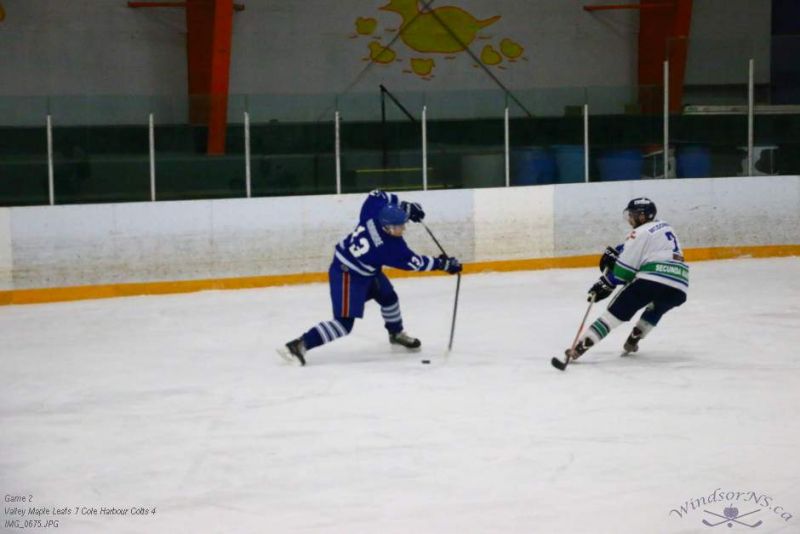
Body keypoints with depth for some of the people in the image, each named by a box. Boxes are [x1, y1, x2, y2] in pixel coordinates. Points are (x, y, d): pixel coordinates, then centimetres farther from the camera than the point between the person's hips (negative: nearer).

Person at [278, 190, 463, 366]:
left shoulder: (377, 210, -16)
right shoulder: (392, 248, -30)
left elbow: (378, 195, 6)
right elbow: (414, 262, -17)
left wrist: (405, 206, 7)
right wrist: (443, 264, -8)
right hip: (347, 274, -10)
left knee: (388, 297, 24)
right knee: (344, 323, -13)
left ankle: (397, 334, 50)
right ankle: (299, 345, -18)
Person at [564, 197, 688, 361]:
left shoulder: (641, 232, 2)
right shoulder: (665, 227, 26)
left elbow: (624, 269, -1)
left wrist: (605, 286, 8)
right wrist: (614, 252, 23)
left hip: (653, 279, -7)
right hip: (679, 289, 7)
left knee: (617, 311, -1)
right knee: (655, 309, 37)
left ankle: (581, 346, -9)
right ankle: (632, 341, 26)